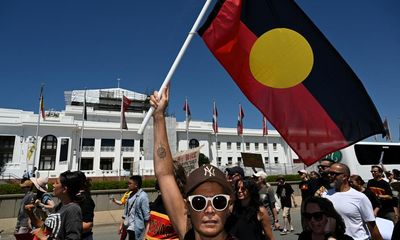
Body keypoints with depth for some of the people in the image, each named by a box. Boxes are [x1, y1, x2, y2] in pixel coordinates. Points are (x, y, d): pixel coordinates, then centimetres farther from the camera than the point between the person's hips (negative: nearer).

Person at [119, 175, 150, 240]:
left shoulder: (143, 196, -17)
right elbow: (126, 212, 13)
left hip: (137, 228, -7)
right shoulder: (130, 195, 6)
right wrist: (121, 225, 13)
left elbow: (146, 214, -16)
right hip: (129, 227, 7)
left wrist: (146, 231, -15)